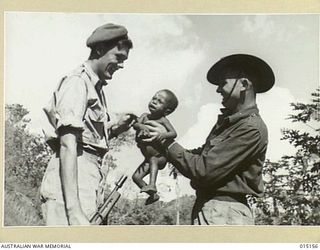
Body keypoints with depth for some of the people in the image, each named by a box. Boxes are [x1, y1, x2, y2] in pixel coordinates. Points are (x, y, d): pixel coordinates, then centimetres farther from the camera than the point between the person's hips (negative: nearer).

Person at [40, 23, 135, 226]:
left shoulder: (96, 87, 21)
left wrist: (114, 129, 7)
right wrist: (73, 209, -25)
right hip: (69, 190, -9)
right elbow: (67, 145, -18)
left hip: (87, 190, 9)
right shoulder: (77, 82, -7)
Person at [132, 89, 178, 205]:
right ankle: (153, 194, 18)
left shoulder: (162, 120, -14)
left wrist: (164, 134, -42)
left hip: (160, 157, -6)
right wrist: (141, 126, -38)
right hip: (149, 159, 6)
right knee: (136, 177, 2)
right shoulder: (145, 116, -1)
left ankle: (152, 185, -40)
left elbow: (174, 133, -22)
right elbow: (135, 124, -17)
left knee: (153, 160, -36)